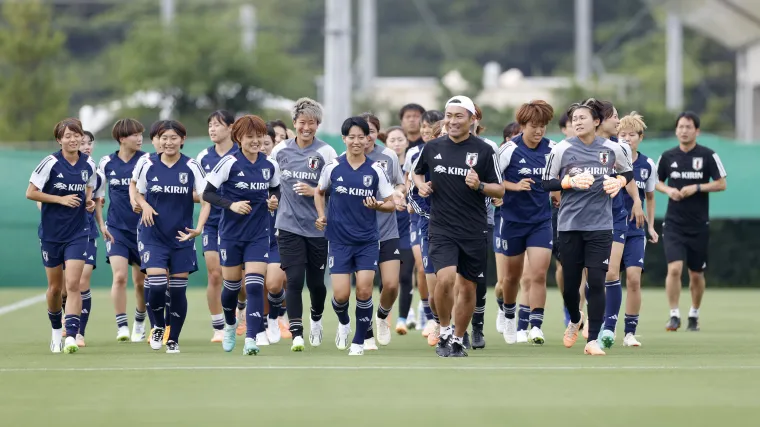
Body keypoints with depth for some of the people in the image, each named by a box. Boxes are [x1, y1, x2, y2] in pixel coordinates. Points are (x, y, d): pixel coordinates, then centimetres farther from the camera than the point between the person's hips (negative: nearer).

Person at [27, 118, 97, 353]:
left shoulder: (89, 165, 0)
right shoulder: (50, 163, -11)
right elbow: (30, 193, -10)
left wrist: (89, 201, -3)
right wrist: (61, 199, -17)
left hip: (78, 233, 1)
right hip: (51, 233, -1)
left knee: (73, 285, -12)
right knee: (55, 287, 10)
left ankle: (71, 337, -17)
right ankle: (56, 330, 33)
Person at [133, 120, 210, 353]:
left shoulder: (192, 166, -5)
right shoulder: (147, 164, -2)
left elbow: (206, 199, -6)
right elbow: (136, 190, 13)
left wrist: (199, 227, -21)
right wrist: (145, 205, -9)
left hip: (181, 237, 1)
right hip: (153, 235, -1)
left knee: (178, 289, 3)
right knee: (157, 286, -13)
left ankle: (173, 340, 19)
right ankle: (158, 327, 15)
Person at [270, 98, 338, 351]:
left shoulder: (326, 153, -5)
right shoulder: (280, 150, 4)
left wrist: (315, 192, -20)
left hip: (317, 228, -1)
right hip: (289, 226, 1)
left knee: (315, 281, 10)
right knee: (294, 280, -11)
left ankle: (316, 319, 39)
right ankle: (296, 334, -12)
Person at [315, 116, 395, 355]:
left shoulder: (375, 170, -2)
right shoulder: (333, 167, -1)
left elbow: (391, 205, 2)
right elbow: (319, 192, 17)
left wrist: (377, 205, -19)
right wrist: (321, 215, 2)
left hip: (368, 240, 0)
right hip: (339, 240, 0)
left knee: (364, 291, -10)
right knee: (341, 295, -8)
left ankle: (359, 342, 8)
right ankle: (343, 323, 27)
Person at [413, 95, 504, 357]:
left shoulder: (484, 151, -3)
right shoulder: (432, 148, 3)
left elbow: (500, 190, 0)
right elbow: (417, 172, 23)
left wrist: (479, 186, -19)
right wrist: (421, 185, 1)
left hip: (474, 232, 0)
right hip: (441, 229, 0)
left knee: (468, 287, 7)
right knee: (445, 279, -20)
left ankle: (458, 340, 25)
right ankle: (444, 332, 0)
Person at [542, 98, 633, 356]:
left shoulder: (612, 149, 1)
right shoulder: (562, 150, -3)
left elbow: (628, 171, 17)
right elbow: (546, 183, 0)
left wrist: (618, 182, -5)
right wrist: (571, 182, -16)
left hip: (600, 226, 0)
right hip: (570, 225, 0)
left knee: (596, 282, -10)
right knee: (570, 283, 6)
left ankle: (592, 340, -4)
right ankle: (575, 320, 39)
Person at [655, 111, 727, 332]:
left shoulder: (708, 156, -3)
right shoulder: (668, 156, 3)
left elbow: (721, 184, -2)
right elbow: (657, 181, 15)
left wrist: (697, 187, -15)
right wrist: (668, 190, -7)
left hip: (699, 225, 0)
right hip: (673, 224, 0)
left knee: (696, 274, 8)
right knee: (674, 268, -16)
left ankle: (694, 315, 28)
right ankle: (674, 315, -7)